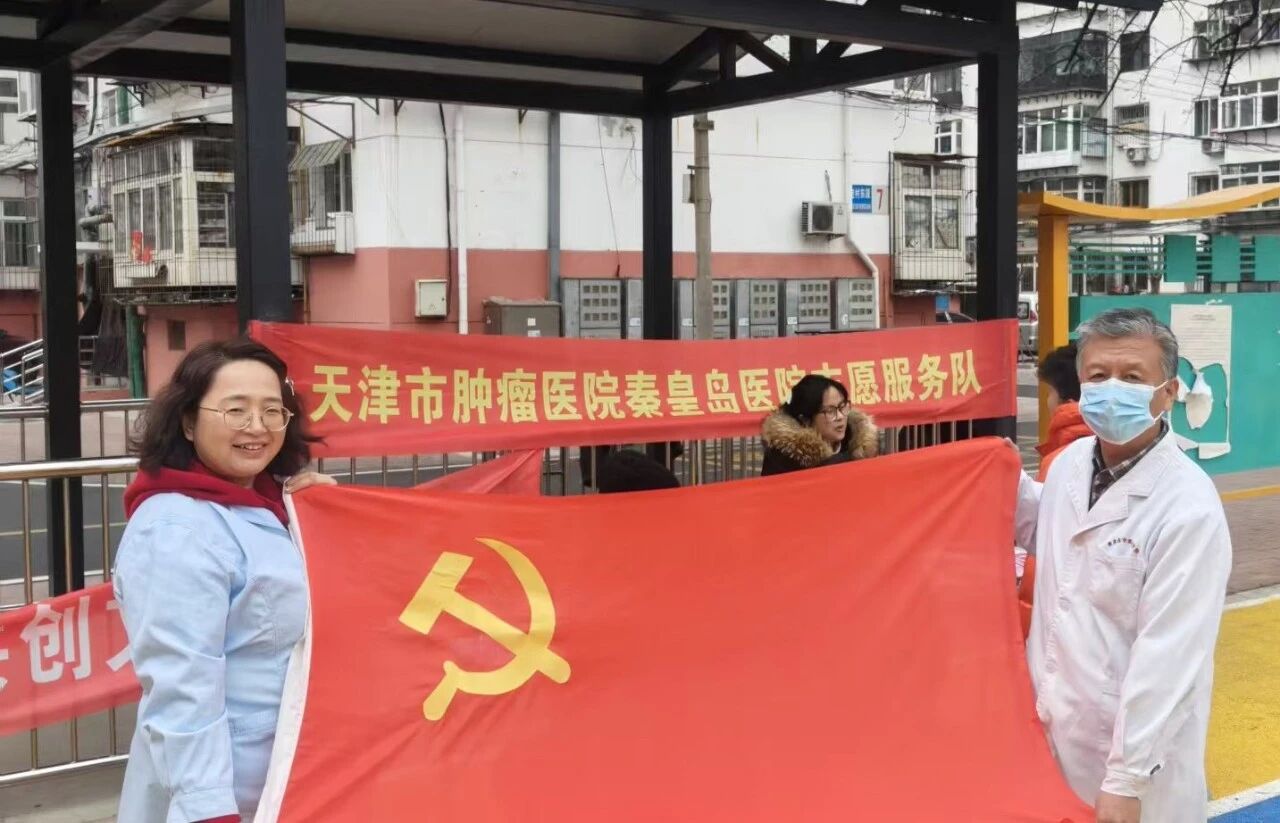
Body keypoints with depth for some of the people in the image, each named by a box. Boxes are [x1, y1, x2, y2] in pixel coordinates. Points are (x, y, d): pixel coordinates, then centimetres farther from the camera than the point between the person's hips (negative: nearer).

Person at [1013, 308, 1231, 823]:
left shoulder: (1189, 508, -21)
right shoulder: (1070, 463, 1)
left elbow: (1166, 659, -22)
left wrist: (1127, 780, -21)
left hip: (1135, 757, -6)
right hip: (1052, 732, 7)